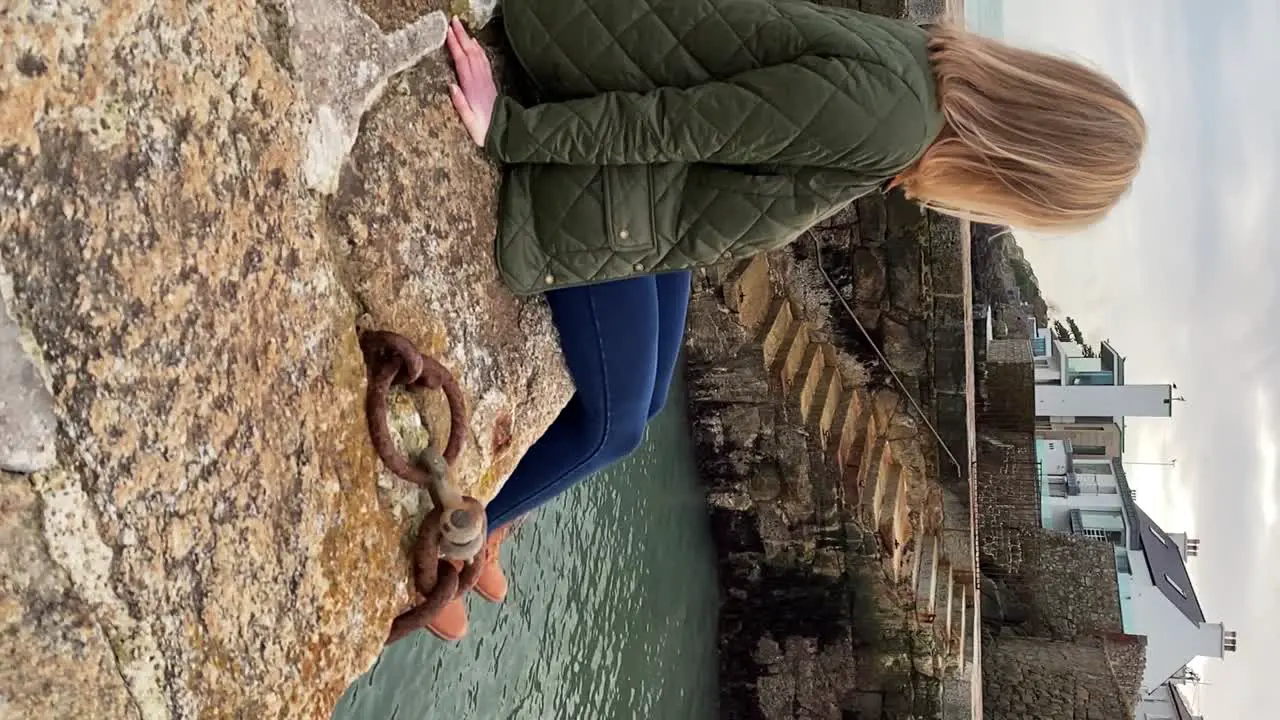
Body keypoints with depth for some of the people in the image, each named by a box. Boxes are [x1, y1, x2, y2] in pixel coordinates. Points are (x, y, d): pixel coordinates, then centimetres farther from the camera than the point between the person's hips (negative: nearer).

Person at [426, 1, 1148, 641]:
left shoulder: (913, 67, 3)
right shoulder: (891, 113, -30)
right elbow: (674, 124, -29)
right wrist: (508, 133, -23)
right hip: (602, 195, -10)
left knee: (643, 401, 18)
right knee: (612, 425, 1)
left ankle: (484, 523, 38)